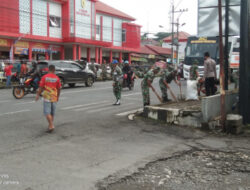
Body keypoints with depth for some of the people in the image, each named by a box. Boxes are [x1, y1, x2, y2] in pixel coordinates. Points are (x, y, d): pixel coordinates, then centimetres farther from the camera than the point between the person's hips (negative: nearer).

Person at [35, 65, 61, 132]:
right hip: (54, 97, 3)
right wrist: (58, 96, 17)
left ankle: (51, 125, -15)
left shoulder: (44, 77, -7)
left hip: (47, 97, -3)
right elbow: (58, 89, 4)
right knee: (52, 112, 14)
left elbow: (41, 87, -6)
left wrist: (38, 95, 5)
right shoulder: (57, 78, -1)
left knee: (47, 112, -3)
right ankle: (50, 125, 24)